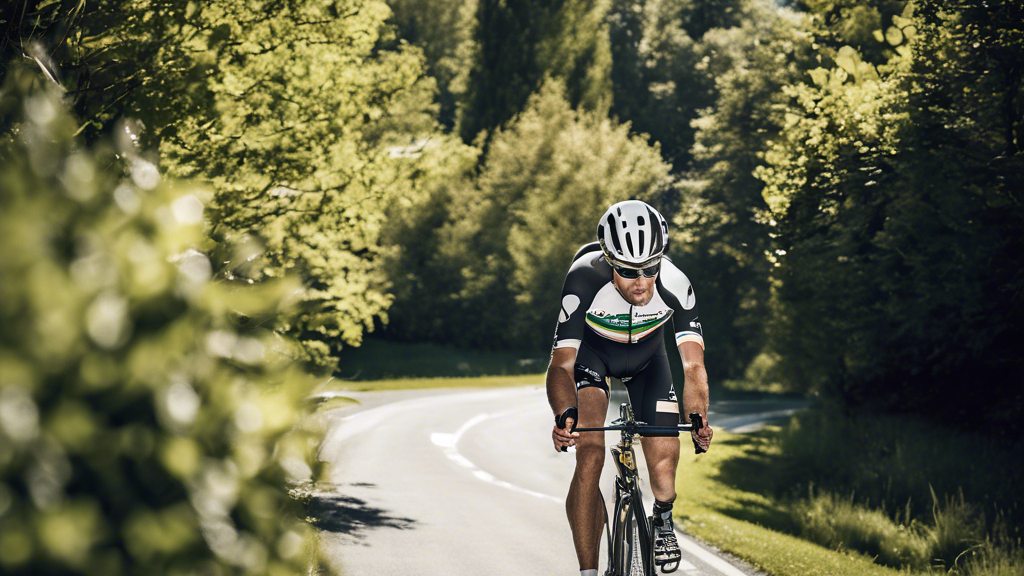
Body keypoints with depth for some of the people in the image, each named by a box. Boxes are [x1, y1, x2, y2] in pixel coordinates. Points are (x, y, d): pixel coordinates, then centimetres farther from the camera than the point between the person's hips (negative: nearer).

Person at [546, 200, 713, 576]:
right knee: (590, 455, -23)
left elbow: (693, 365, -35)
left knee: (664, 471, -10)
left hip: (646, 356, 1)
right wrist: (565, 414, -57)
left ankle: (662, 518, 26)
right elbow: (561, 365, -38)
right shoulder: (585, 280, -36)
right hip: (590, 351, -1)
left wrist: (698, 419, -53)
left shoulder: (675, 286, -33)